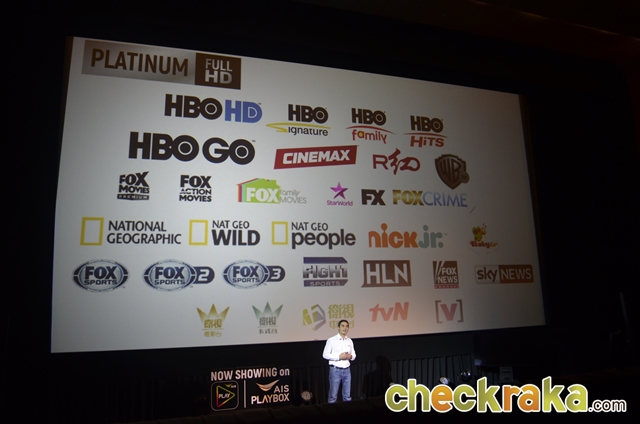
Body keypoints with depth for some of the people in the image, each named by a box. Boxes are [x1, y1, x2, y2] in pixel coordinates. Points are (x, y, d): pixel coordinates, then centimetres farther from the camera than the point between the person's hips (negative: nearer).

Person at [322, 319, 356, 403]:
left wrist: (350, 356, -9)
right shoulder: (331, 340, -5)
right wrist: (339, 356, -17)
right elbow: (325, 354, -8)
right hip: (335, 370, -4)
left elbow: (354, 355, 15)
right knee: (333, 396, 0)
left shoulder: (350, 341, 10)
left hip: (347, 370, 5)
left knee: (347, 396, 10)